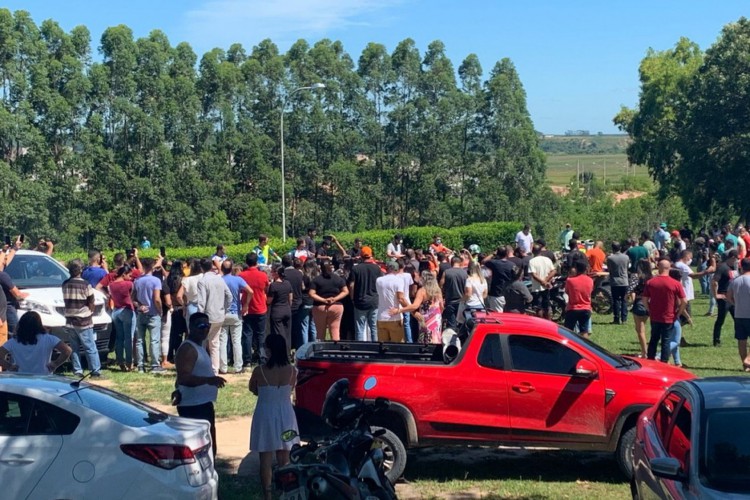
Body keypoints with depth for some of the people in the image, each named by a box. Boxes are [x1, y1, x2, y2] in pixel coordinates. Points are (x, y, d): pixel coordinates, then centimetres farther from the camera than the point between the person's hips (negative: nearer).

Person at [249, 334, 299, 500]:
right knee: (284, 459, 15)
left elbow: (252, 389, 3)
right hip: (285, 414, 3)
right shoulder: (291, 370, -9)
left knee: (266, 459, 7)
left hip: (265, 414, -3)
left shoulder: (259, 371, -16)